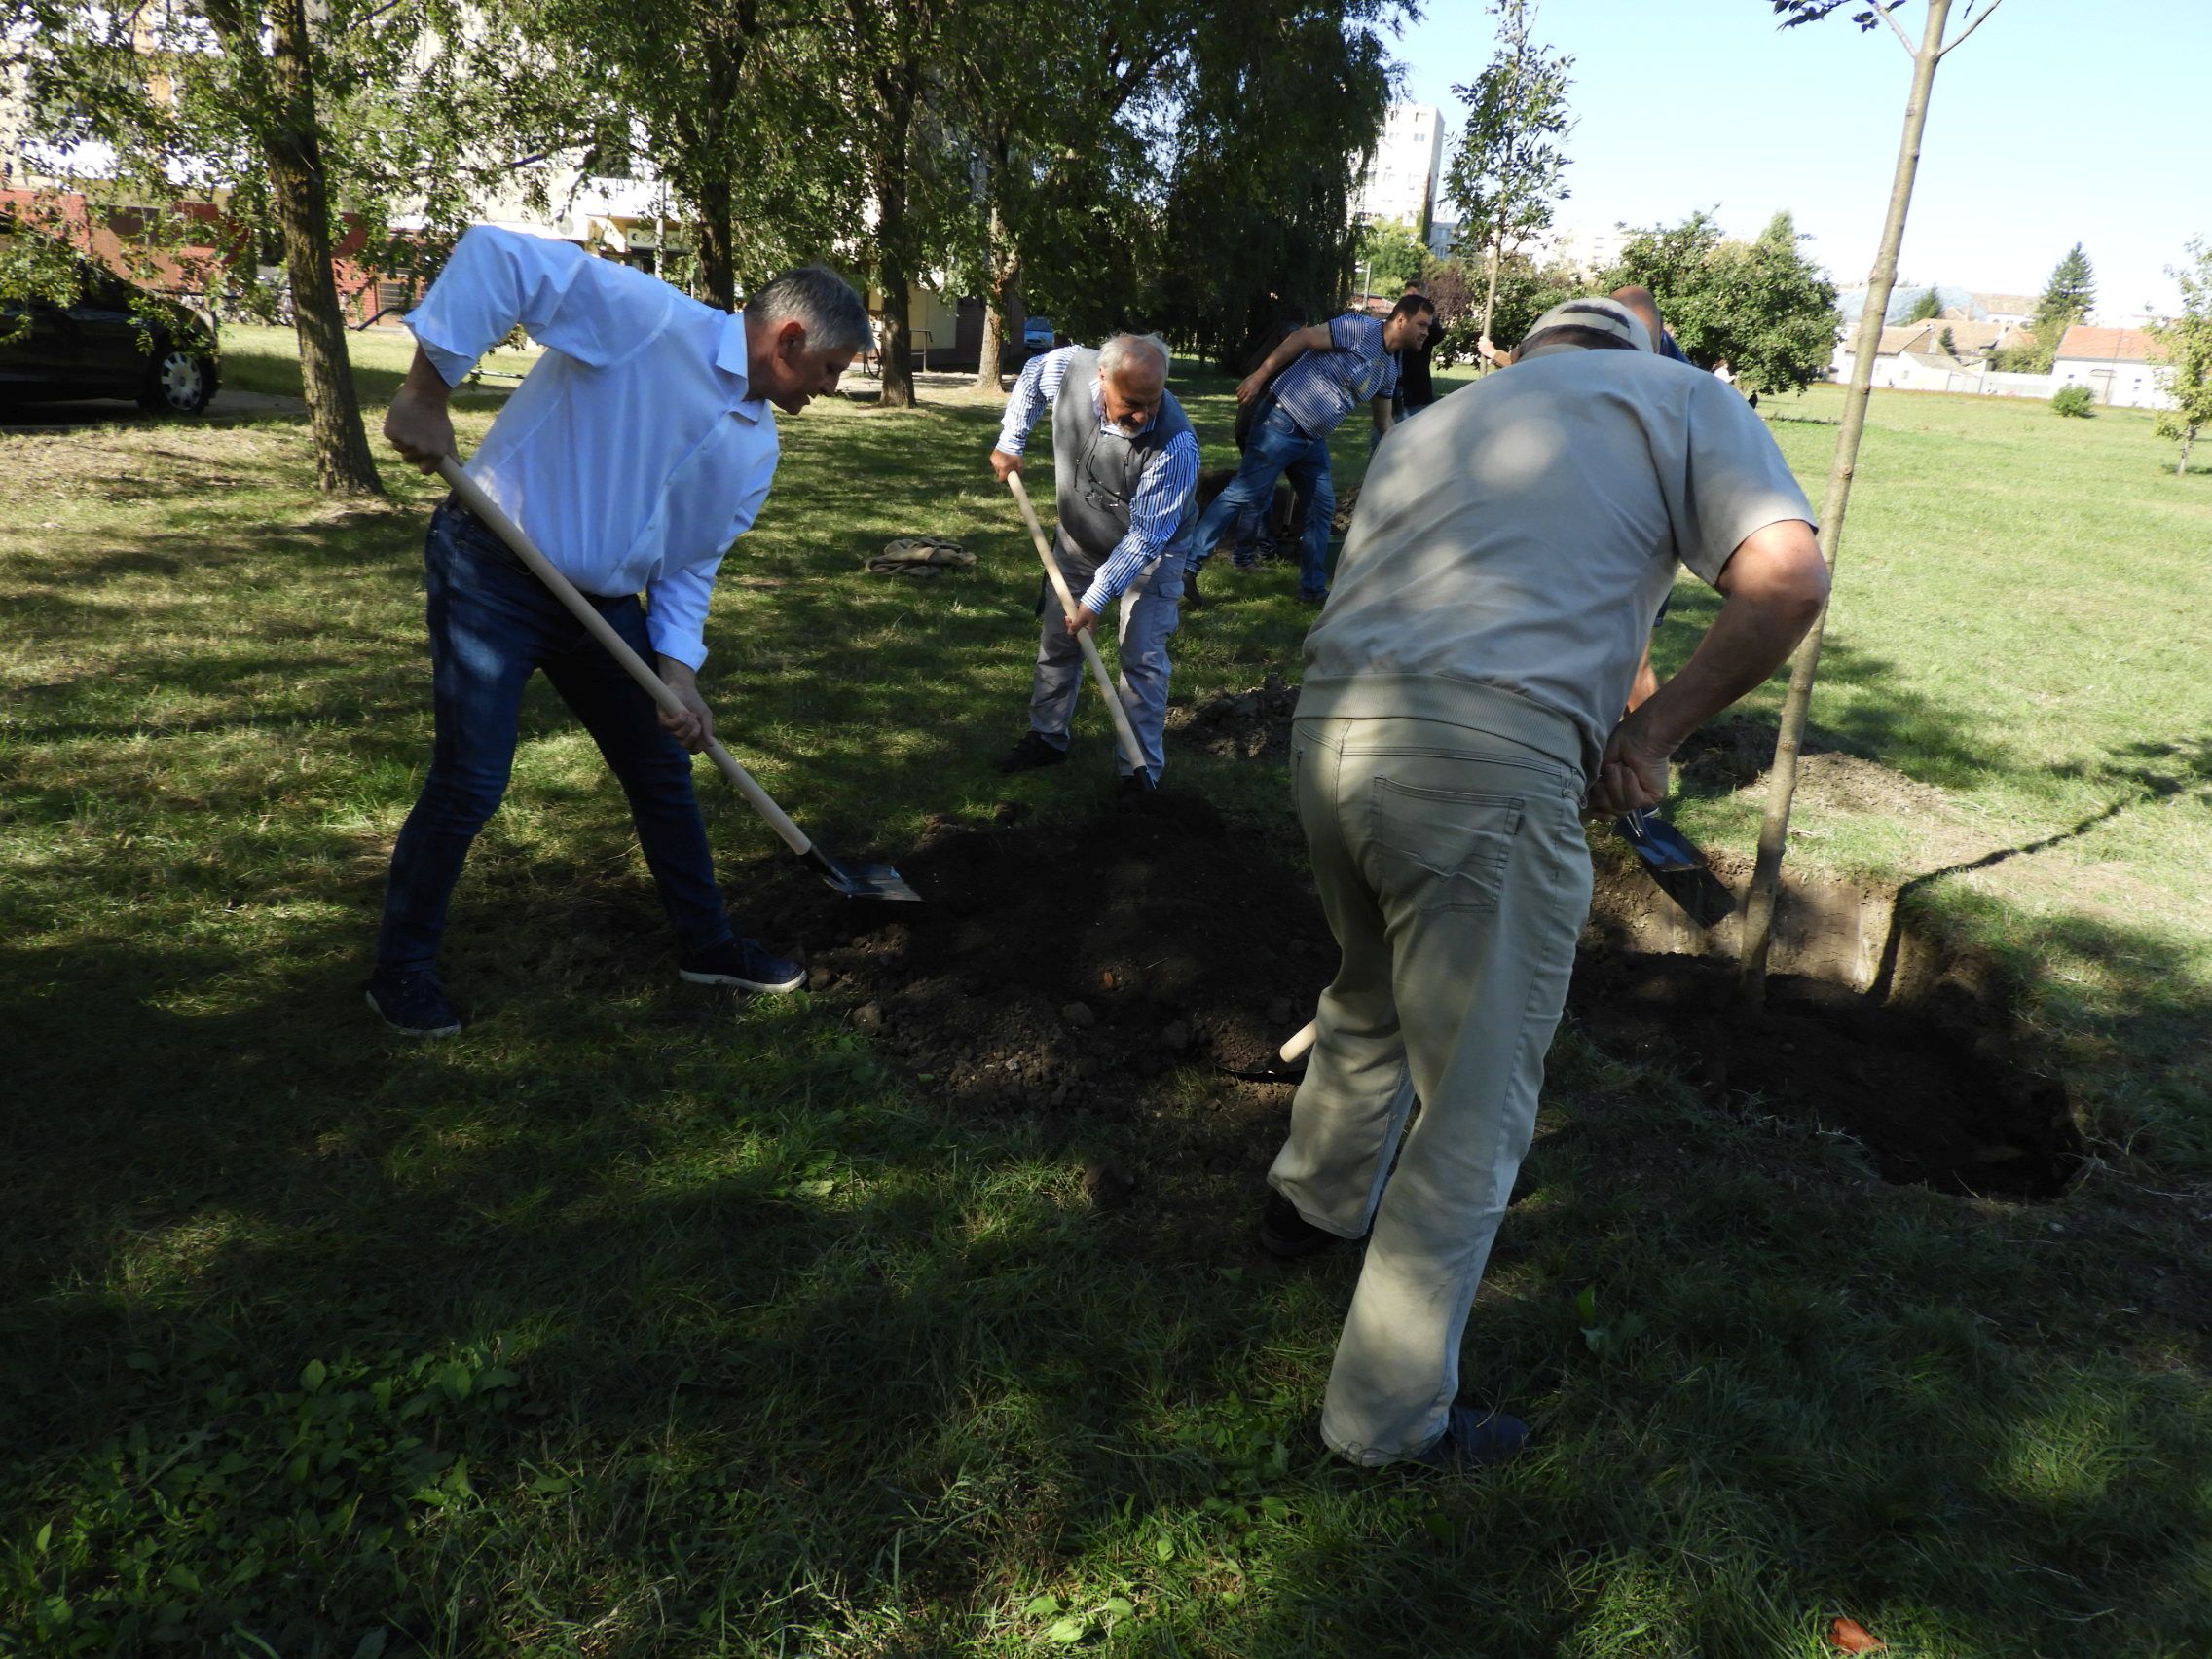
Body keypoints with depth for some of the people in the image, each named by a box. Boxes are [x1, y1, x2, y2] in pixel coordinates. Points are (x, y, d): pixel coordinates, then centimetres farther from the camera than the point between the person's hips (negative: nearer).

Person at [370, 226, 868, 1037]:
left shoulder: (756, 448, 5)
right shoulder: (646, 317, -19)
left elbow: (690, 563, 10)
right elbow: (497, 256, -23)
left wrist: (679, 672, -2)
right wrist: (428, 390, -24)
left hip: (602, 602, 8)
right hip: (493, 572, -7)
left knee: (662, 766, 12)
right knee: (470, 784, -7)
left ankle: (707, 942, 29)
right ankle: (401, 969, 15)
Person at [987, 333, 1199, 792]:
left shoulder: (1176, 444, -38)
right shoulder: (1069, 367, -26)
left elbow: (1144, 537, -31)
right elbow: (1031, 373, 1)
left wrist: (1097, 598, -29)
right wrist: (1010, 443, -1)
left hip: (1147, 551, -5)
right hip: (1078, 539, 5)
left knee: (1142, 658, -7)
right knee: (1057, 641, 14)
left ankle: (1140, 769, 5)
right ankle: (1047, 737, 33)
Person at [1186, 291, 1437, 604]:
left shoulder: (1389, 370, 14)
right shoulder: (1360, 328, -12)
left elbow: (1383, 420, 26)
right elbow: (1302, 337, -17)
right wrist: (1260, 375, -22)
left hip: (1314, 439, 9)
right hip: (1284, 422, -9)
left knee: (1323, 507, 10)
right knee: (1244, 494, -11)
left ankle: (1313, 588, 19)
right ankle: (1187, 563, -9)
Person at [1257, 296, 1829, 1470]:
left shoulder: (1429, 424, 29)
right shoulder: (1683, 401, 14)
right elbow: (1786, 579, -3)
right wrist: (1650, 733, 4)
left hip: (1327, 725, 6)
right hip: (1490, 756, -6)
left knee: (1370, 999, 32)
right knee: (1474, 1113, 8)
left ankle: (1314, 1199, 54)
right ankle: (1386, 1416, 21)